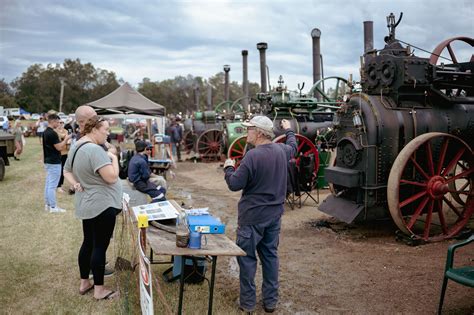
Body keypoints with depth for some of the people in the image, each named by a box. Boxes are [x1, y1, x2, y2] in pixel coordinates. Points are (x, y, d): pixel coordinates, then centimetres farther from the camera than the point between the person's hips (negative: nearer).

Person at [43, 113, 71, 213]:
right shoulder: (52, 133, -20)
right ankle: (53, 207, 1)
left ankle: (47, 204, 20)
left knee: (48, 184, 13)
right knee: (52, 185, -4)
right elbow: (59, 147, -19)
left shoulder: (45, 132, 12)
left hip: (48, 161, 10)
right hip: (54, 162, -10)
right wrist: (66, 139, -10)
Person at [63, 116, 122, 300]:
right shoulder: (95, 149, -24)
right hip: (103, 205, -10)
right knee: (100, 246, -1)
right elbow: (112, 177, -27)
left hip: (86, 204, 10)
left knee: (88, 243, 18)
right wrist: (114, 157, -12)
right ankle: (99, 290, 9)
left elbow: (67, 171, 19)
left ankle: (84, 283, 29)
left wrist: (75, 184, 2)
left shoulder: (76, 147, 10)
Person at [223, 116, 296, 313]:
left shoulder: (252, 156, -21)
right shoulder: (281, 150, 1)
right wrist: (288, 130, 44)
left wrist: (228, 168, 2)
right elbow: (293, 146, 26)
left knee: (247, 258, 7)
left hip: (252, 217, -6)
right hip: (274, 215, 7)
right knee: (270, 256, 15)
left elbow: (234, 185, -17)